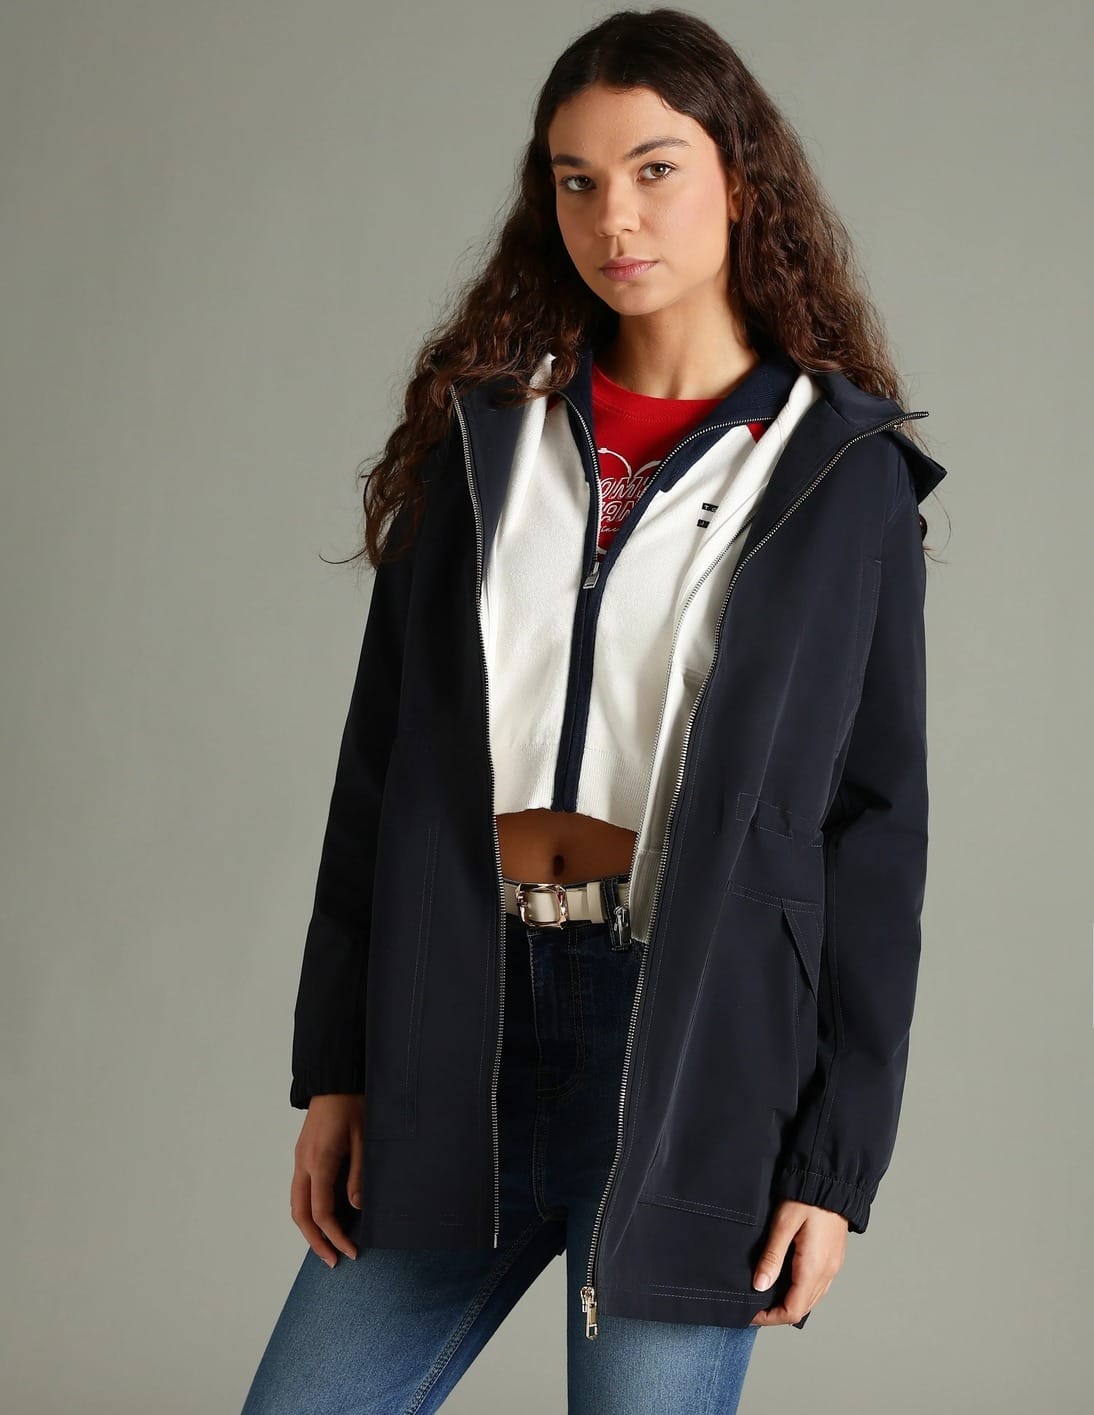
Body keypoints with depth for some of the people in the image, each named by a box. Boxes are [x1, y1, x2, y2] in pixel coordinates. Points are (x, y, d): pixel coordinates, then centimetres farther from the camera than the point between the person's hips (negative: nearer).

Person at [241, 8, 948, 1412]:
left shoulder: (846, 477, 0)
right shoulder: (481, 433, 8)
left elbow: (877, 827, -1)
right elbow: (382, 758, 9)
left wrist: (837, 1161, -5)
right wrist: (333, 1068, 5)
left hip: (694, 1042, -3)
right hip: (459, 1023, 3)